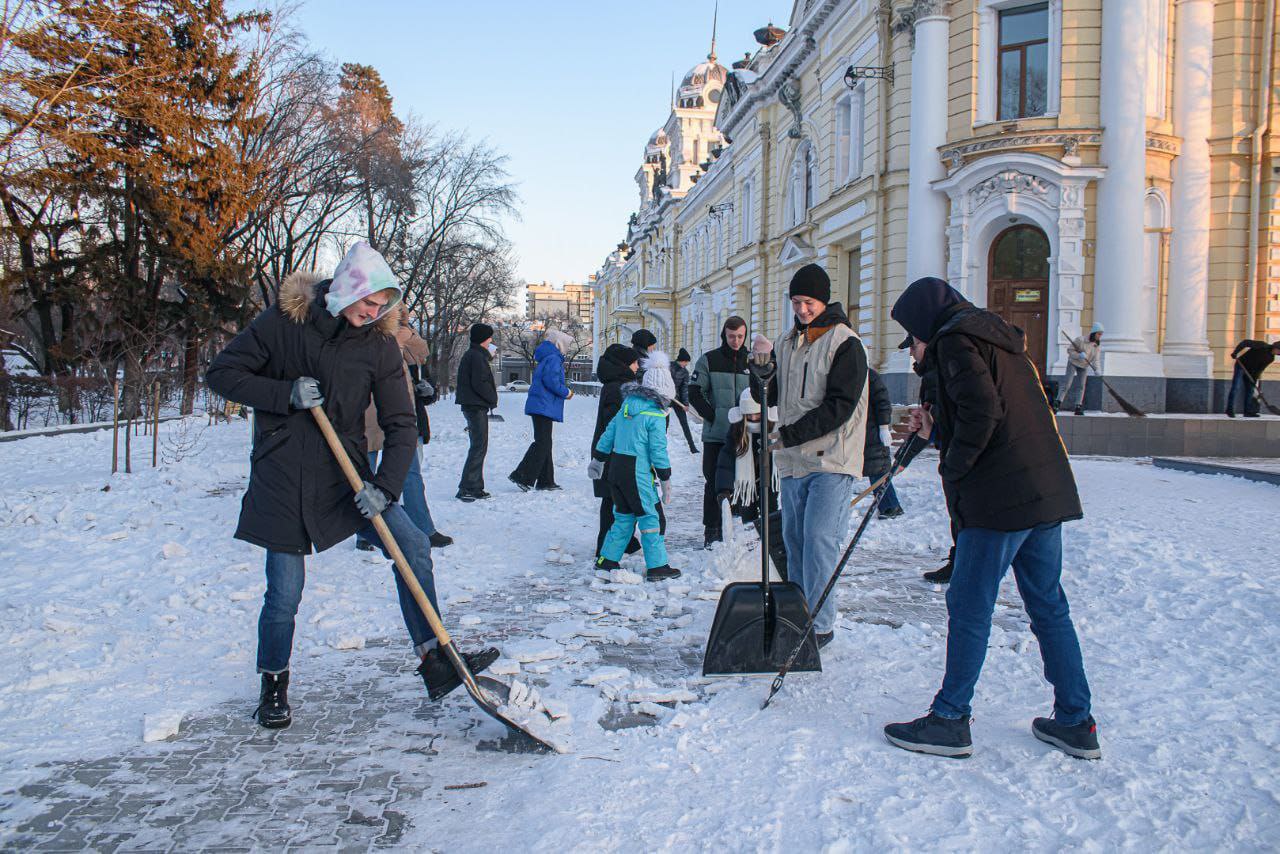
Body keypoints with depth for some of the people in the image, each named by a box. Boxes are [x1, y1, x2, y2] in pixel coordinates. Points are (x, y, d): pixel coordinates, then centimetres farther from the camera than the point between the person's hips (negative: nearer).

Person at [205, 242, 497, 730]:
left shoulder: (379, 344, -4)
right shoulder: (284, 321, -8)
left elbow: (400, 425, -6)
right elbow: (221, 374, -4)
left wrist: (386, 486, -20)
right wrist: (286, 394, -19)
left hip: (346, 474, 3)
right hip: (282, 478, -2)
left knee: (412, 546, -11)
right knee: (284, 594, 2)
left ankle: (435, 663, -4)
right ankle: (273, 685, 27)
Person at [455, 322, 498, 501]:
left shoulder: (470, 355, 18)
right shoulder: (477, 356, -14)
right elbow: (479, 383, -20)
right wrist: (493, 398, -8)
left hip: (472, 406, 11)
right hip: (477, 407, -11)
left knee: (479, 448, 14)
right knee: (479, 448, -10)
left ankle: (475, 488, 18)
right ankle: (466, 488, -13)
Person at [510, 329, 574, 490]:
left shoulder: (547, 358, 20)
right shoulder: (553, 358, -11)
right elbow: (551, 380, -23)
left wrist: (564, 390, 13)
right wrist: (566, 392, -10)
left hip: (540, 406, 11)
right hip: (544, 407, -11)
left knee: (544, 443, 13)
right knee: (542, 443, -11)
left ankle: (546, 481, 17)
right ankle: (521, 476, -14)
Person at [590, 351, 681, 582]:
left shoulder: (627, 405, 8)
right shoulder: (655, 416, -13)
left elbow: (609, 432, 14)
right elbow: (658, 450, -12)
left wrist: (598, 459, 24)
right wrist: (665, 480, -4)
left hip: (616, 467, 7)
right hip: (638, 473, -7)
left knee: (624, 515, 18)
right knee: (649, 517, 1)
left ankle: (606, 560, 21)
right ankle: (657, 566, 3)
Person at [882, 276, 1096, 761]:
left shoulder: (955, 339, -6)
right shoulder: (999, 338, 23)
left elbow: (982, 410, -21)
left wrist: (952, 468, -10)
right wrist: (937, 430, 18)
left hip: (1000, 497, -9)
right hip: (1048, 491, 9)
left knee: (969, 608, -1)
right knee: (1048, 607, 14)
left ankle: (950, 721, 8)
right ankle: (1075, 722, 20)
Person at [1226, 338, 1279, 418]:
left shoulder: (1271, 358, 3)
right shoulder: (1263, 346, -18)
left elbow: (1260, 369, 1)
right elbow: (1246, 342, -24)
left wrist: (1255, 379, -10)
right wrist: (1235, 352, -33)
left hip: (1250, 371, 8)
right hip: (1241, 366, -8)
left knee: (1250, 390, 4)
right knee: (1236, 388, -13)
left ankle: (1248, 411, 8)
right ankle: (1230, 410, -12)